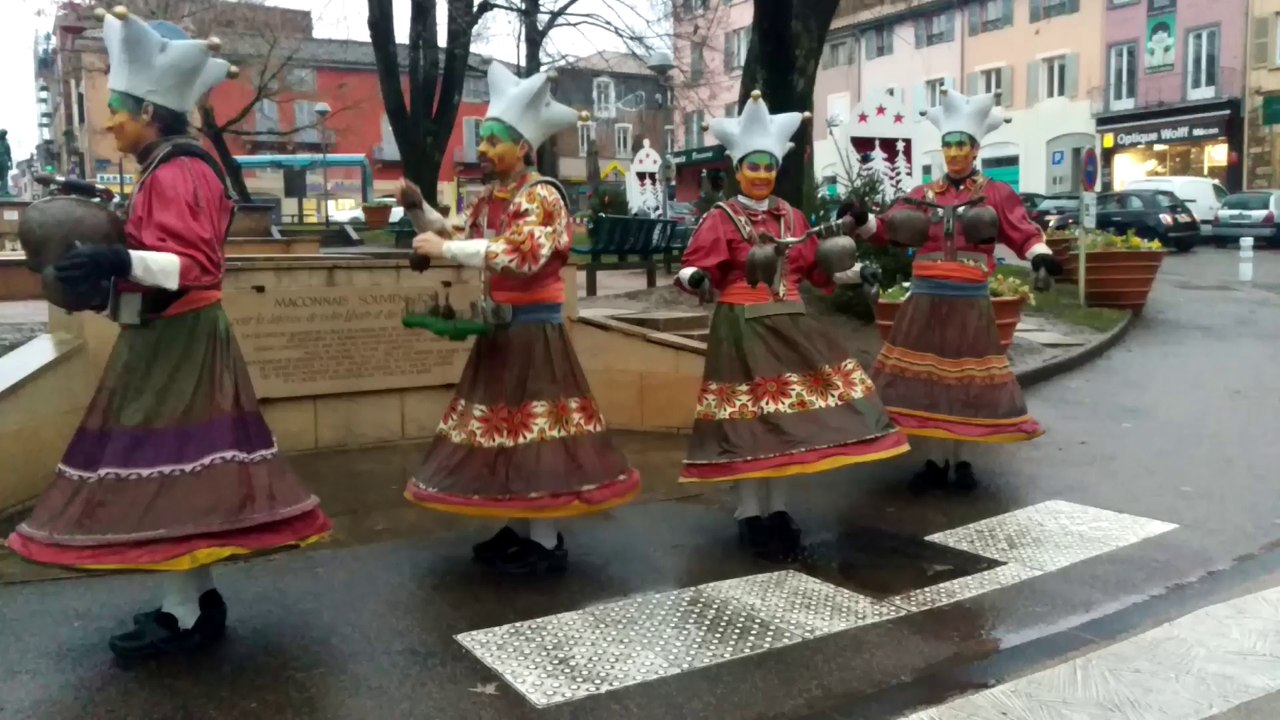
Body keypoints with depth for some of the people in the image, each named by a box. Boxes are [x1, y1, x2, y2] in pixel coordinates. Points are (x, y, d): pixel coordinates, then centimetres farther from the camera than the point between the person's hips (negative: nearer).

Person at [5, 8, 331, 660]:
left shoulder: (173, 173, -16)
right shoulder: (179, 168, 15)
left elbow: (192, 265, -25)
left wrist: (119, 261, -38)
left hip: (174, 343, -10)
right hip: (170, 339, 10)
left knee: (172, 468, -6)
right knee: (181, 468, 12)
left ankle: (183, 616, 2)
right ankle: (197, 599, 21)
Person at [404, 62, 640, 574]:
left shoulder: (541, 196, -14)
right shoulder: (489, 198, 12)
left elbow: (519, 256, -28)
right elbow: (467, 239, 25)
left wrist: (445, 250, -25)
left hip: (534, 327, -9)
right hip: (499, 325, 9)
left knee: (535, 425, -5)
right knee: (504, 425, 12)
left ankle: (546, 543, 4)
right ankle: (516, 530, 23)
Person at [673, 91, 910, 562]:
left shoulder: (792, 217, 11)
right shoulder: (720, 219, -5)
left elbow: (815, 268, 16)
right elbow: (696, 268, -15)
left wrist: (856, 273, 8)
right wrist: (694, 280, -37)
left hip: (789, 323, 5)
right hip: (742, 327, -5)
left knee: (788, 415, 8)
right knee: (749, 418, -2)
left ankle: (777, 510, 21)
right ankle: (750, 515, 10)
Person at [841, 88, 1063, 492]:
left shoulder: (997, 194, 4)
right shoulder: (923, 195, 9)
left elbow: (1024, 234, -3)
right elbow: (889, 228, 1)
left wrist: (1040, 254, -24)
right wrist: (861, 223, -18)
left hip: (969, 302, -2)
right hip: (925, 300, 2)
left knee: (964, 378, 4)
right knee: (927, 376, 5)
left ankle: (955, 460, 18)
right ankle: (940, 460, 17)